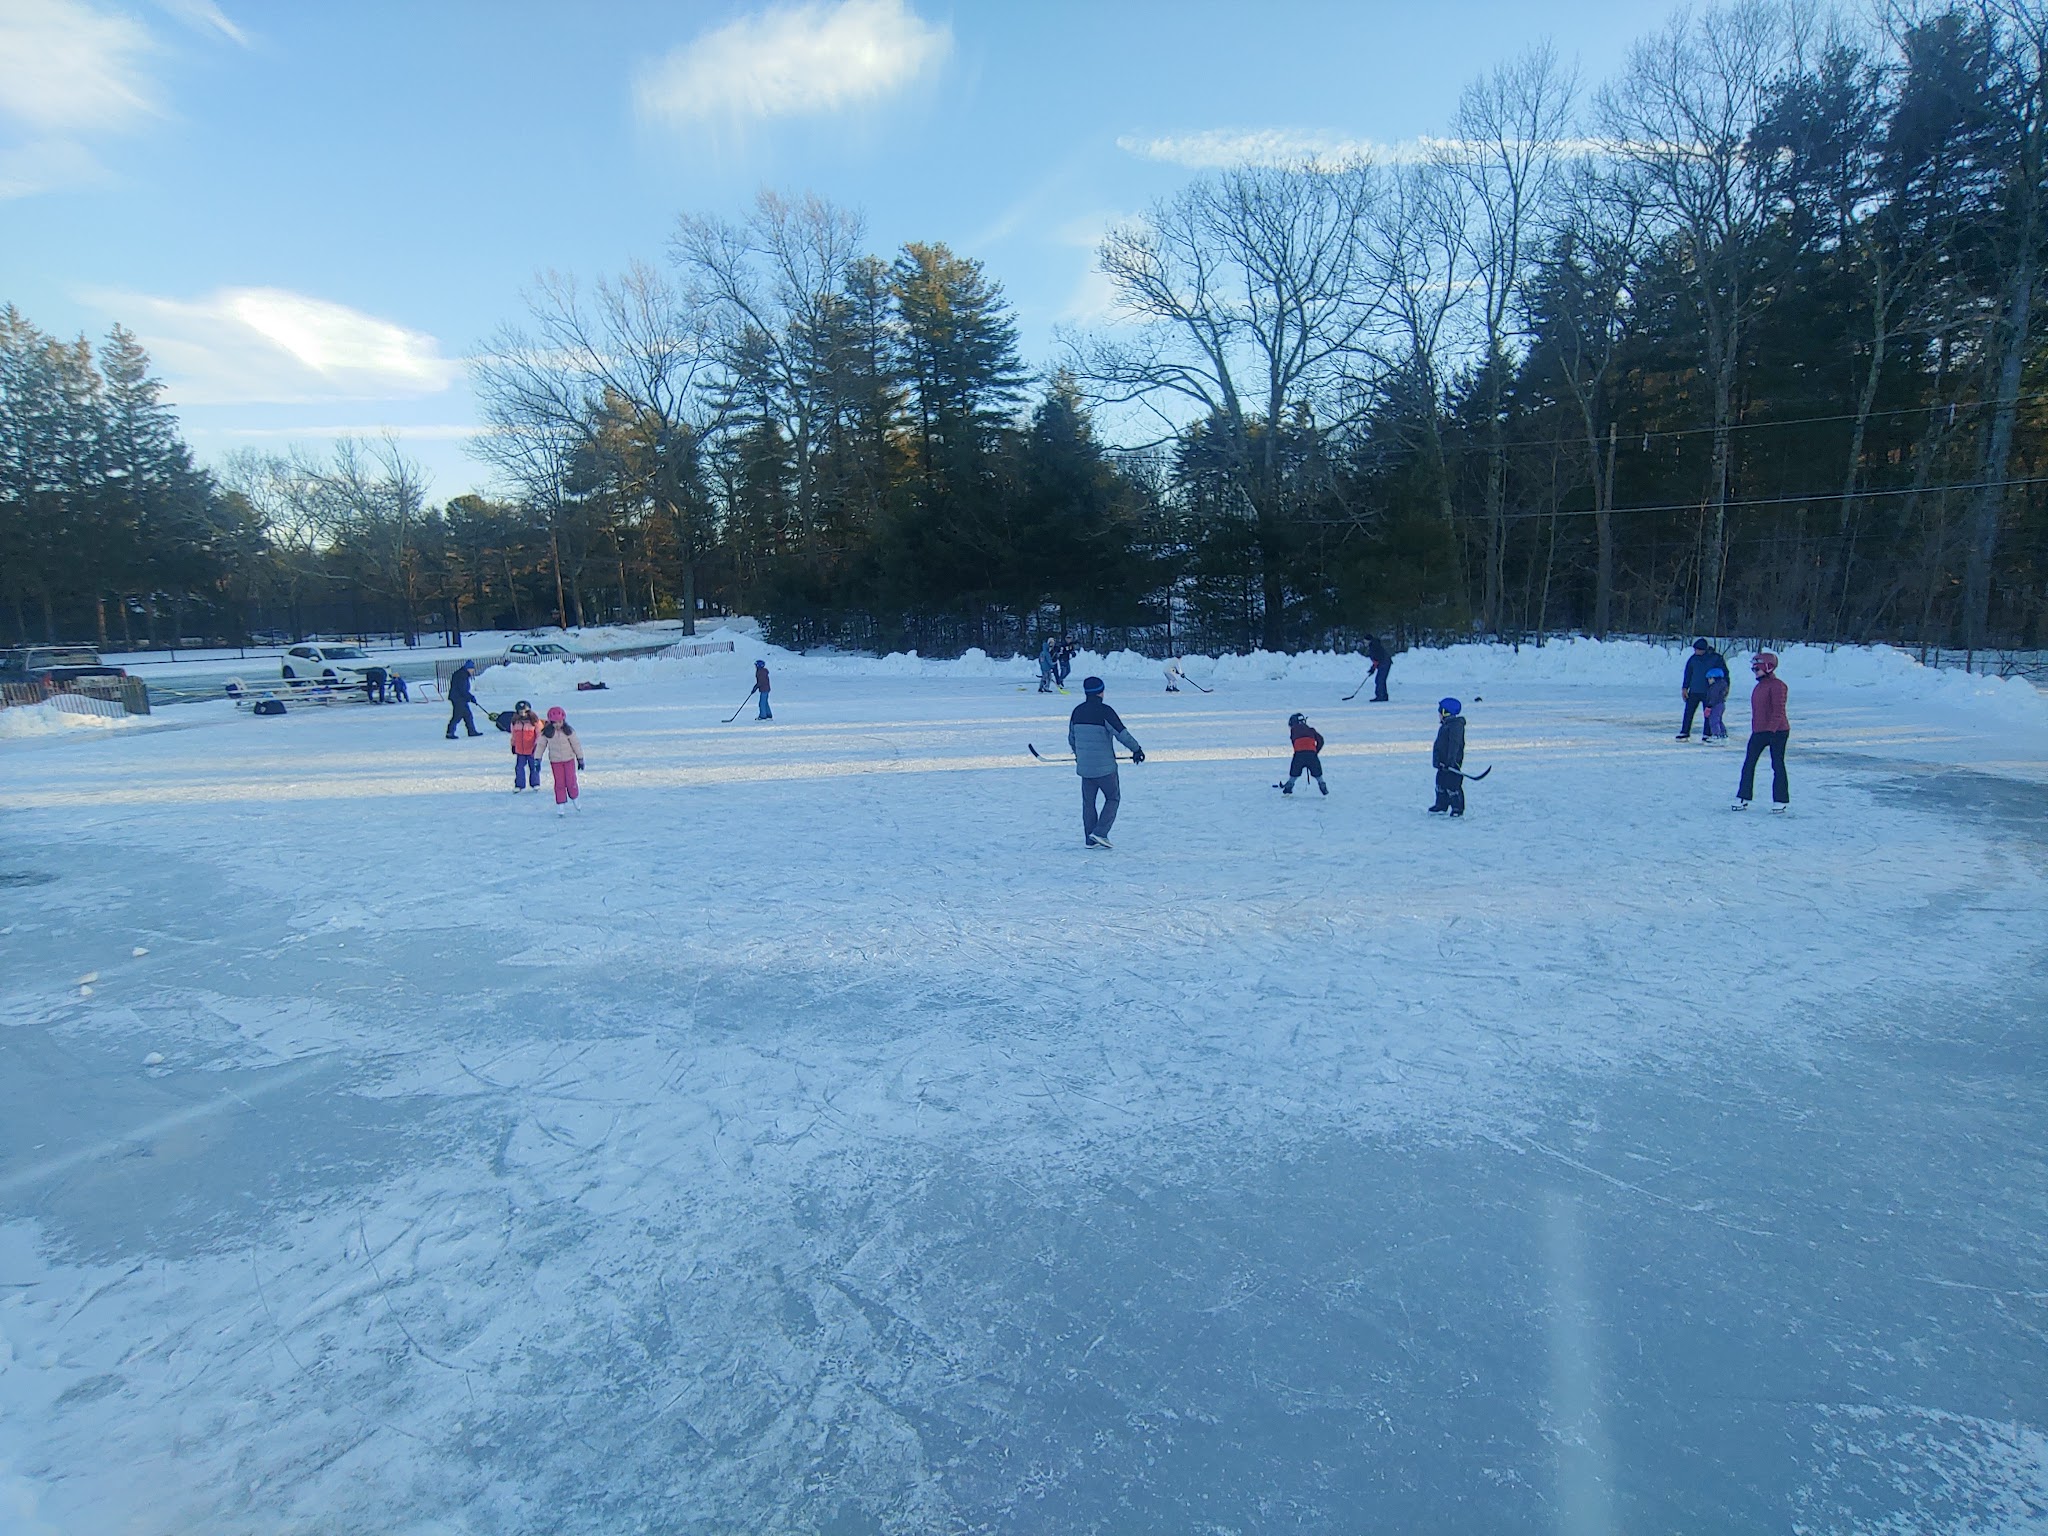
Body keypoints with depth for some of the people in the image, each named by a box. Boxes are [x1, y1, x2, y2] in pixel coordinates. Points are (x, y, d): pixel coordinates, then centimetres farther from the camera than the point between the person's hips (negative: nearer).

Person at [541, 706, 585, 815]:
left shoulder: (568, 730, -10)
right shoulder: (547, 732, -8)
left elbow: (576, 744, -2)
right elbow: (541, 745, 1)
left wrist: (580, 758, 2)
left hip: (569, 759, 0)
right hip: (555, 761, 1)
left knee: (571, 781, -3)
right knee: (559, 783, 0)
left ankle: (574, 798, 24)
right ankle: (561, 805, 7)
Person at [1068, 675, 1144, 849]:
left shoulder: (1077, 711, 5)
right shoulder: (1104, 711, -14)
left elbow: (1071, 738, 15)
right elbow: (1121, 733, -15)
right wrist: (1137, 749, -2)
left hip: (1084, 766, 6)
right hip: (1105, 766, -6)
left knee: (1088, 801, 13)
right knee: (1113, 798, 8)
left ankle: (1090, 839, 15)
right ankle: (1100, 833, -3)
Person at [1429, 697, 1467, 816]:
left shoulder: (1455, 725, -16)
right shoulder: (1446, 725, 16)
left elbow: (1455, 744, -23)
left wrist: (1450, 761, -27)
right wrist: (1440, 760, 25)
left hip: (1452, 763, -11)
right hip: (1443, 763, 11)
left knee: (1452, 787, -8)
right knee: (1441, 784, 18)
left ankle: (1458, 810, -2)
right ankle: (1441, 806, 29)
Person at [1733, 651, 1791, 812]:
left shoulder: (1777, 685, -13)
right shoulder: (1759, 686, 15)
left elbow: (1778, 711, -18)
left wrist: (1771, 729, -23)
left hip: (1777, 732, -8)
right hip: (1758, 732, 8)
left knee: (1777, 765, 1)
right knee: (1748, 764, 4)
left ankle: (1781, 801, 11)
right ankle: (1743, 798, 7)